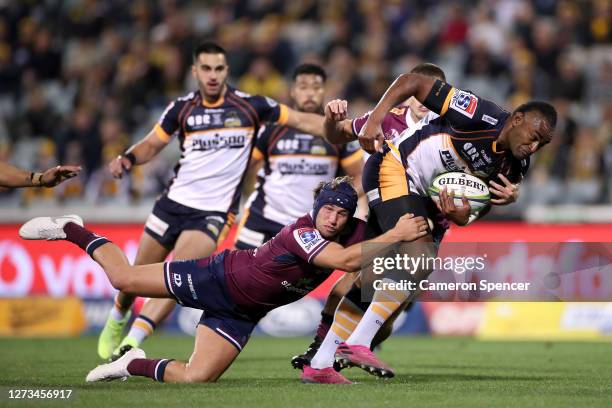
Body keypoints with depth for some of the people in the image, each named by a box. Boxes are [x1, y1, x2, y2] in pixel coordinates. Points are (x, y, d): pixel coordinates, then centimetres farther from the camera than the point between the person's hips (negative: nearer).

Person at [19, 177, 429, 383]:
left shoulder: (353, 232, -13)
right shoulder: (302, 233, -32)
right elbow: (346, 260, -46)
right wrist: (396, 235, -49)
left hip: (241, 313, 5)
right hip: (219, 278, -5)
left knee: (194, 379, -8)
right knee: (125, 278, 2)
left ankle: (135, 365, 22)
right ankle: (72, 231, 30)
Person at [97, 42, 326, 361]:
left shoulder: (249, 106, -4)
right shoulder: (181, 108, 2)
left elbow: (302, 121, 0)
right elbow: (152, 144, 11)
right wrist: (127, 159, -9)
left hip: (213, 212, -3)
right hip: (174, 202, 3)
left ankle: (130, 343, -22)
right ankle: (117, 318, 42)